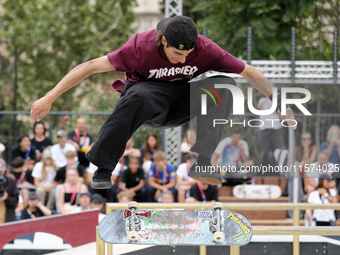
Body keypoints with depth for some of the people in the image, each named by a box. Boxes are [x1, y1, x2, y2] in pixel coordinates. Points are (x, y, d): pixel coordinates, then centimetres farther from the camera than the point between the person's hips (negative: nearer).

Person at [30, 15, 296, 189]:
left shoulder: (205, 49, -18)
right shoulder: (141, 48, -26)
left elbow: (250, 72, -6)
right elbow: (90, 67, -24)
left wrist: (279, 105, -4)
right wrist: (49, 98, -27)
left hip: (180, 105, 3)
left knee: (224, 84, -24)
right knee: (138, 96, -42)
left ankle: (201, 162, -28)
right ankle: (102, 168, -31)